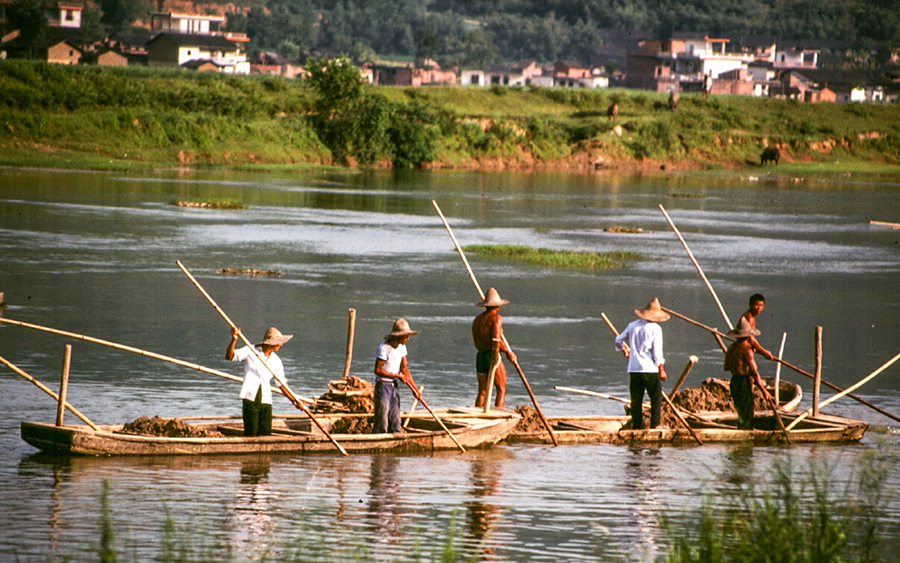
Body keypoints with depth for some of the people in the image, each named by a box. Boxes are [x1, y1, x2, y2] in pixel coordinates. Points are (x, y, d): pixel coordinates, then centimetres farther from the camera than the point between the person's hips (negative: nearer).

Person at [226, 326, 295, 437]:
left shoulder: (276, 360, 14)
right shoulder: (250, 351, 0)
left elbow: (281, 383, 17)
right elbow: (229, 356, -11)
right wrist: (234, 340, -28)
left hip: (266, 401, 5)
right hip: (250, 399, -5)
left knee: (266, 434, -3)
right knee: (251, 433, -10)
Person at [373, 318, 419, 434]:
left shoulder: (401, 347, 6)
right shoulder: (384, 348, -19)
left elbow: (404, 368, 10)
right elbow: (378, 370, -19)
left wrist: (414, 388, 4)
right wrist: (397, 375, -15)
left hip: (394, 386, 8)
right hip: (383, 386, -8)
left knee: (395, 422, 8)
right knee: (382, 423, -9)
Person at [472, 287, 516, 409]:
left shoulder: (477, 320, 18)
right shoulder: (496, 318, -4)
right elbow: (496, 339, -18)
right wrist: (508, 352, -4)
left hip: (480, 357, 7)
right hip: (493, 356, -7)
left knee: (482, 392, 10)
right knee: (501, 390, -2)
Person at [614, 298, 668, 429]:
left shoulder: (633, 326, 8)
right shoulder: (655, 328, -7)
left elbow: (618, 340, 19)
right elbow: (657, 351, -10)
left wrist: (624, 350, 41)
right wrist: (661, 370, -4)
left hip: (634, 369, 4)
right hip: (650, 369, -4)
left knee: (636, 399, 7)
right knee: (656, 396, 5)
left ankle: (636, 425, 5)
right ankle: (655, 423, 0)